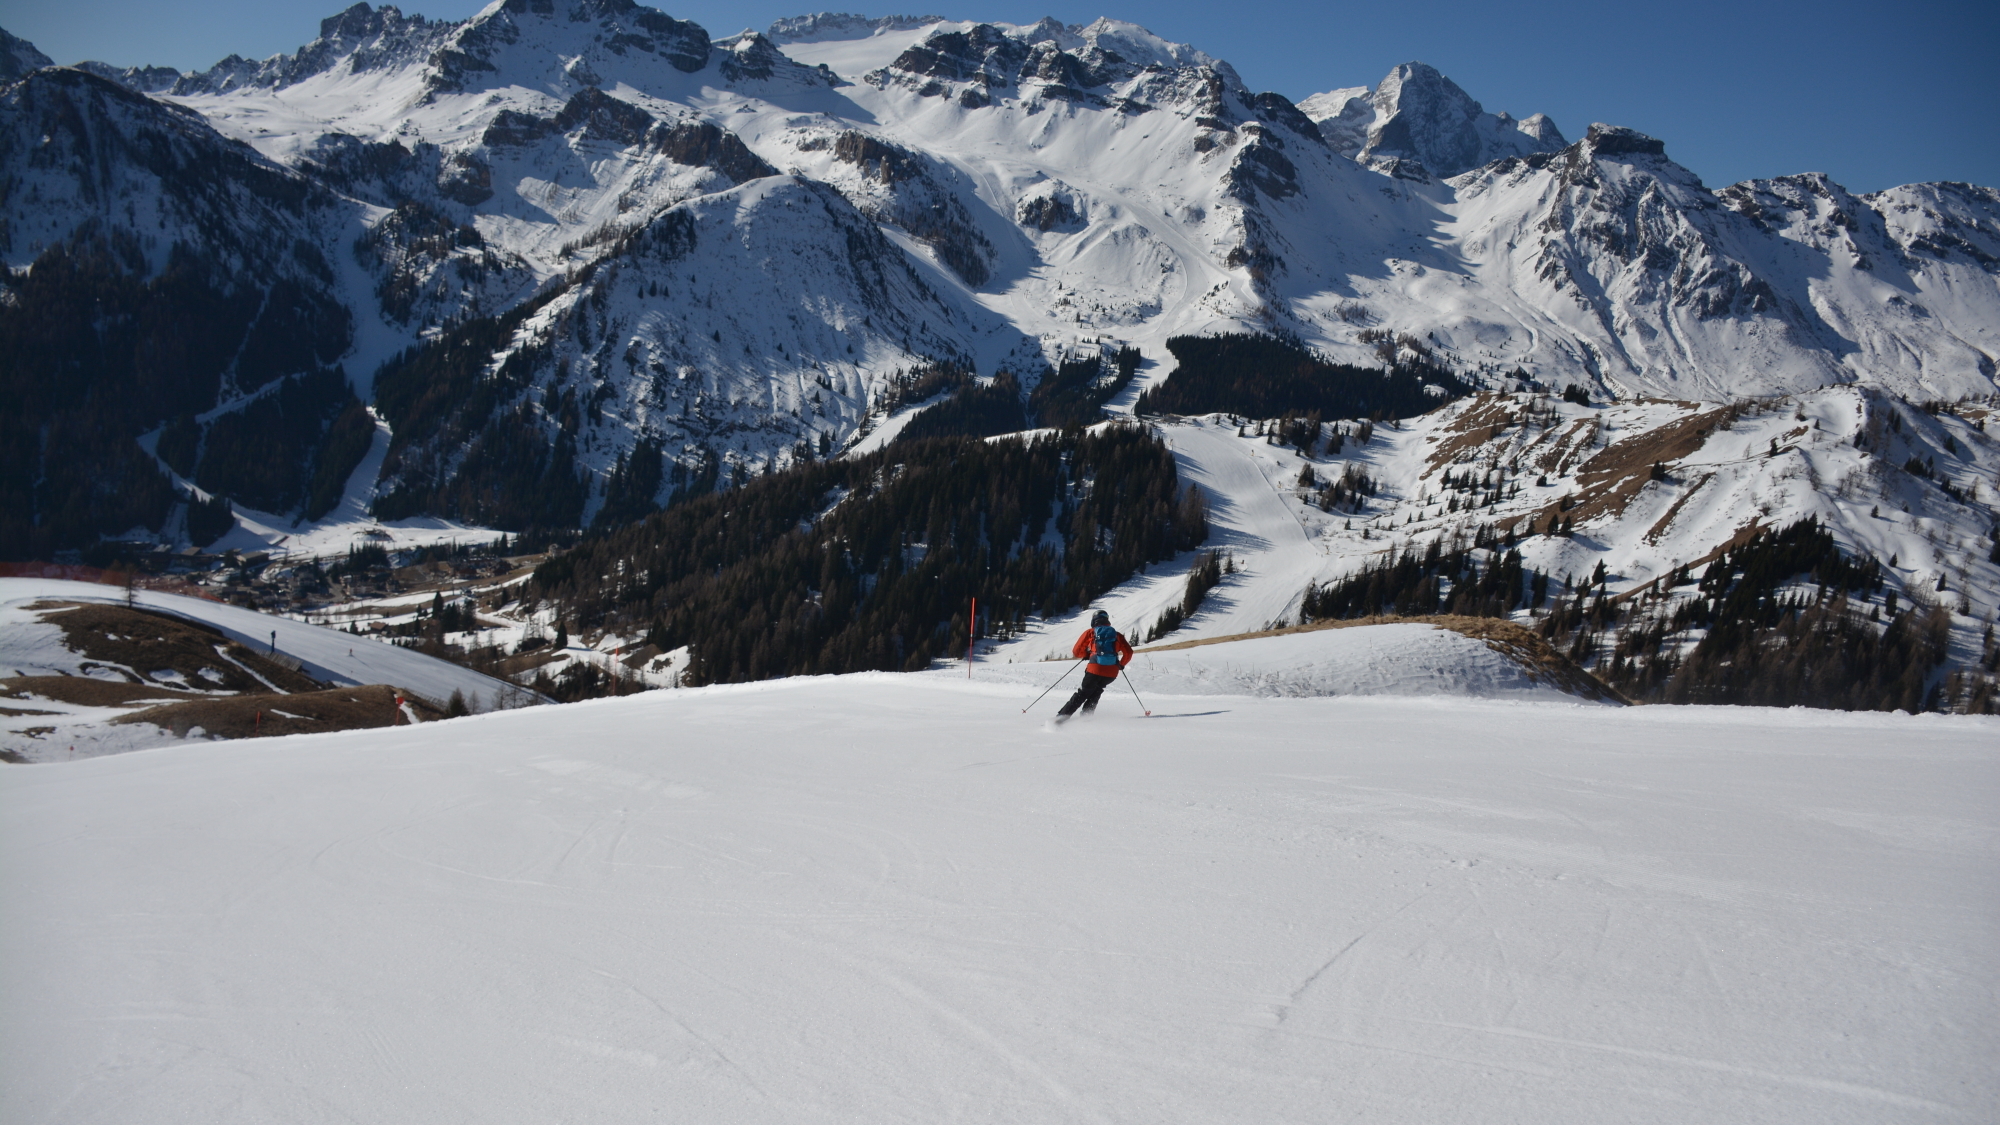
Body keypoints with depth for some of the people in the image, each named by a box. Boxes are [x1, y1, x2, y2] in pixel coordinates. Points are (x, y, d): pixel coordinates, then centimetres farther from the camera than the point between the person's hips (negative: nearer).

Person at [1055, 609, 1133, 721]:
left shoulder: (1090, 633, 11)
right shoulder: (1117, 634, 16)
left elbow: (1076, 652, 10)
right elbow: (1128, 653, 10)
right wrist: (1121, 664, 27)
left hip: (1095, 669, -2)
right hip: (1112, 672, 2)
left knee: (1083, 693, 10)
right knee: (1096, 691, 26)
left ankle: (1063, 715, -2)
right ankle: (1086, 714, 11)